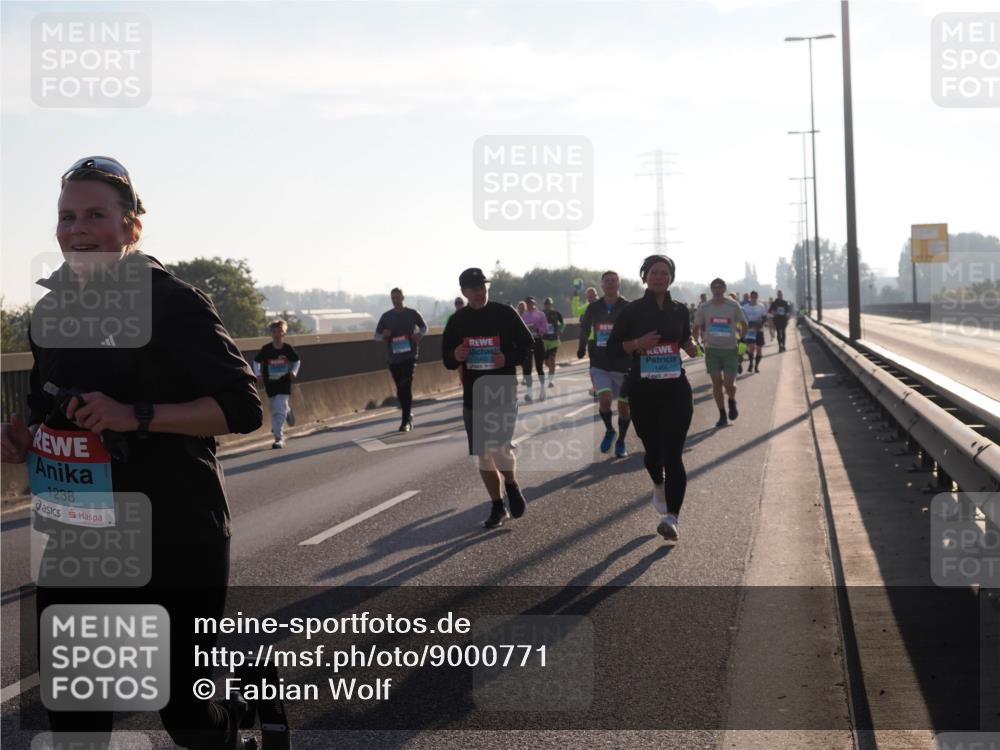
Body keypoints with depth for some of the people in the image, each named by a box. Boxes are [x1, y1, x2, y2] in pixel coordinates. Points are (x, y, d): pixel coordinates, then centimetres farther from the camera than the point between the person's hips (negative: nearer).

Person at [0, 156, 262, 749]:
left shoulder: (172, 303, -12)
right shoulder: (52, 307, 10)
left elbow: (244, 408, -17)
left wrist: (136, 415, -26)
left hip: (173, 538, -6)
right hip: (73, 538, 7)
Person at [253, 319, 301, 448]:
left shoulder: (288, 349, -4)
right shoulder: (266, 349, -6)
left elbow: (297, 361, 11)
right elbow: (256, 362, 6)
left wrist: (294, 372, -4)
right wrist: (258, 374, -8)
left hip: (284, 384, -2)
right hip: (270, 384, 2)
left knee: (280, 410, -10)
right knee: (275, 410, 8)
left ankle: (279, 438, -6)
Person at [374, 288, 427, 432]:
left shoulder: (412, 314, 3)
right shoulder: (386, 316, 5)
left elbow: (424, 327, 18)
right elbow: (376, 336, 10)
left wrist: (419, 335, -4)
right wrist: (384, 335, -13)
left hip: (409, 355, -3)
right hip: (393, 357, 3)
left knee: (406, 387, -14)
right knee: (400, 389, 9)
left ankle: (406, 421, -14)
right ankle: (409, 416, 28)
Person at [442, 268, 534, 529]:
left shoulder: (505, 313, -3)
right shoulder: (457, 321, 7)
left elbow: (527, 345, 3)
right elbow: (446, 359, 13)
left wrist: (509, 358, -16)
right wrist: (455, 357, -10)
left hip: (503, 392, -4)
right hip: (473, 395, 4)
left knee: (501, 446, -18)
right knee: (484, 454, 8)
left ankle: (511, 484, 13)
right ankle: (498, 507, 20)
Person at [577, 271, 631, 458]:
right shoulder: (593, 308, 3)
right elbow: (585, 328, 20)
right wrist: (583, 346, 14)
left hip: (623, 363, -1)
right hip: (600, 363, 1)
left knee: (624, 404, 6)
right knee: (604, 399, -17)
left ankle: (621, 442, 24)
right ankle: (609, 431, 10)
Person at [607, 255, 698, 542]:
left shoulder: (679, 310, 7)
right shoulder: (632, 311, -1)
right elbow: (612, 347, 0)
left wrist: (690, 347, -1)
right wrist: (638, 343, -17)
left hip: (676, 390, 0)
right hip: (642, 391, 0)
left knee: (672, 453, -12)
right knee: (653, 449, 14)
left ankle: (671, 518, -17)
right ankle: (659, 486, 48)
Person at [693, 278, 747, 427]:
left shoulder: (733, 306, -3)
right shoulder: (704, 307, 0)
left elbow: (744, 324, 10)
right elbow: (696, 327, 8)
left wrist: (741, 339, 1)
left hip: (730, 349, -1)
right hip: (712, 349, 1)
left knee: (729, 384, -8)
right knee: (716, 383, 2)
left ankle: (732, 402, 26)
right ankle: (722, 416, 14)